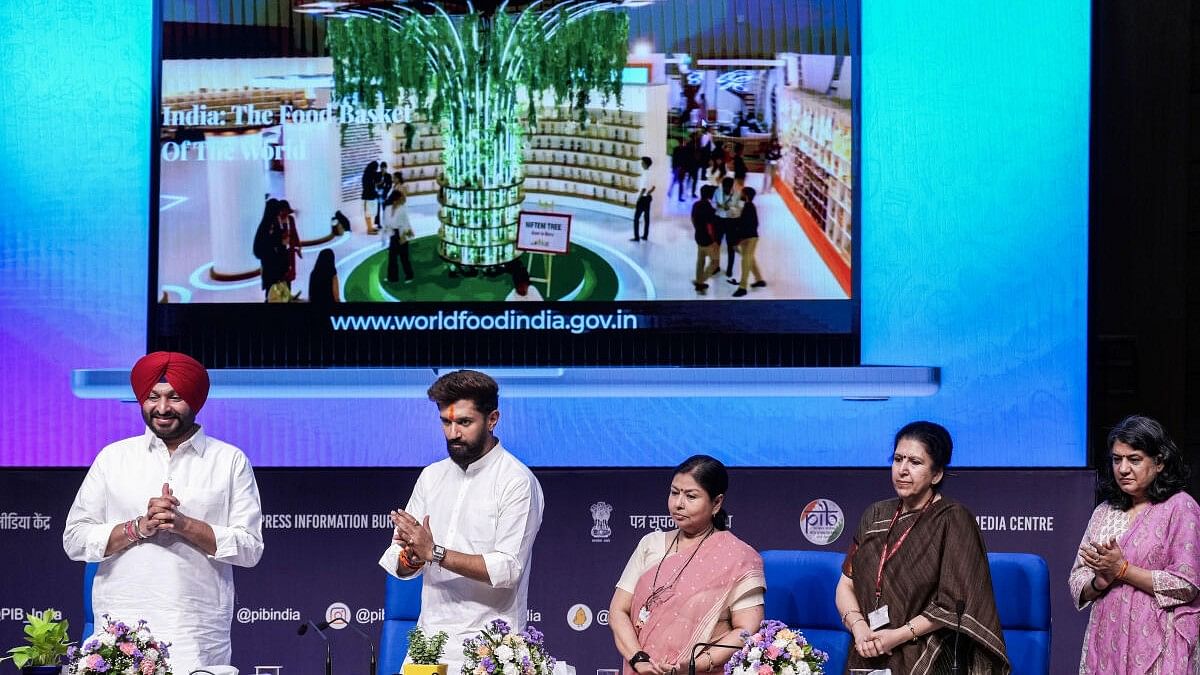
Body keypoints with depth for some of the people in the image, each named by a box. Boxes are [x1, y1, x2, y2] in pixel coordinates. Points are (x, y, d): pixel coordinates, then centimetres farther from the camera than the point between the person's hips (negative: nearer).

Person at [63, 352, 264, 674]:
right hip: (121, 627, 1)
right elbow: (74, 540, 4)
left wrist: (185, 525, -11)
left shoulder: (231, 461, 7)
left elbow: (250, 548, -1)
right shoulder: (113, 458, 10)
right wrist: (139, 527, -9)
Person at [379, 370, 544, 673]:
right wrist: (411, 558, -12)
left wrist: (434, 552, -19)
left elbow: (508, 569, -16)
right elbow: (397, 564, 11)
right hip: (429, 638, 5)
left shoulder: (517, 482, -7)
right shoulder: (432, 476, 13)